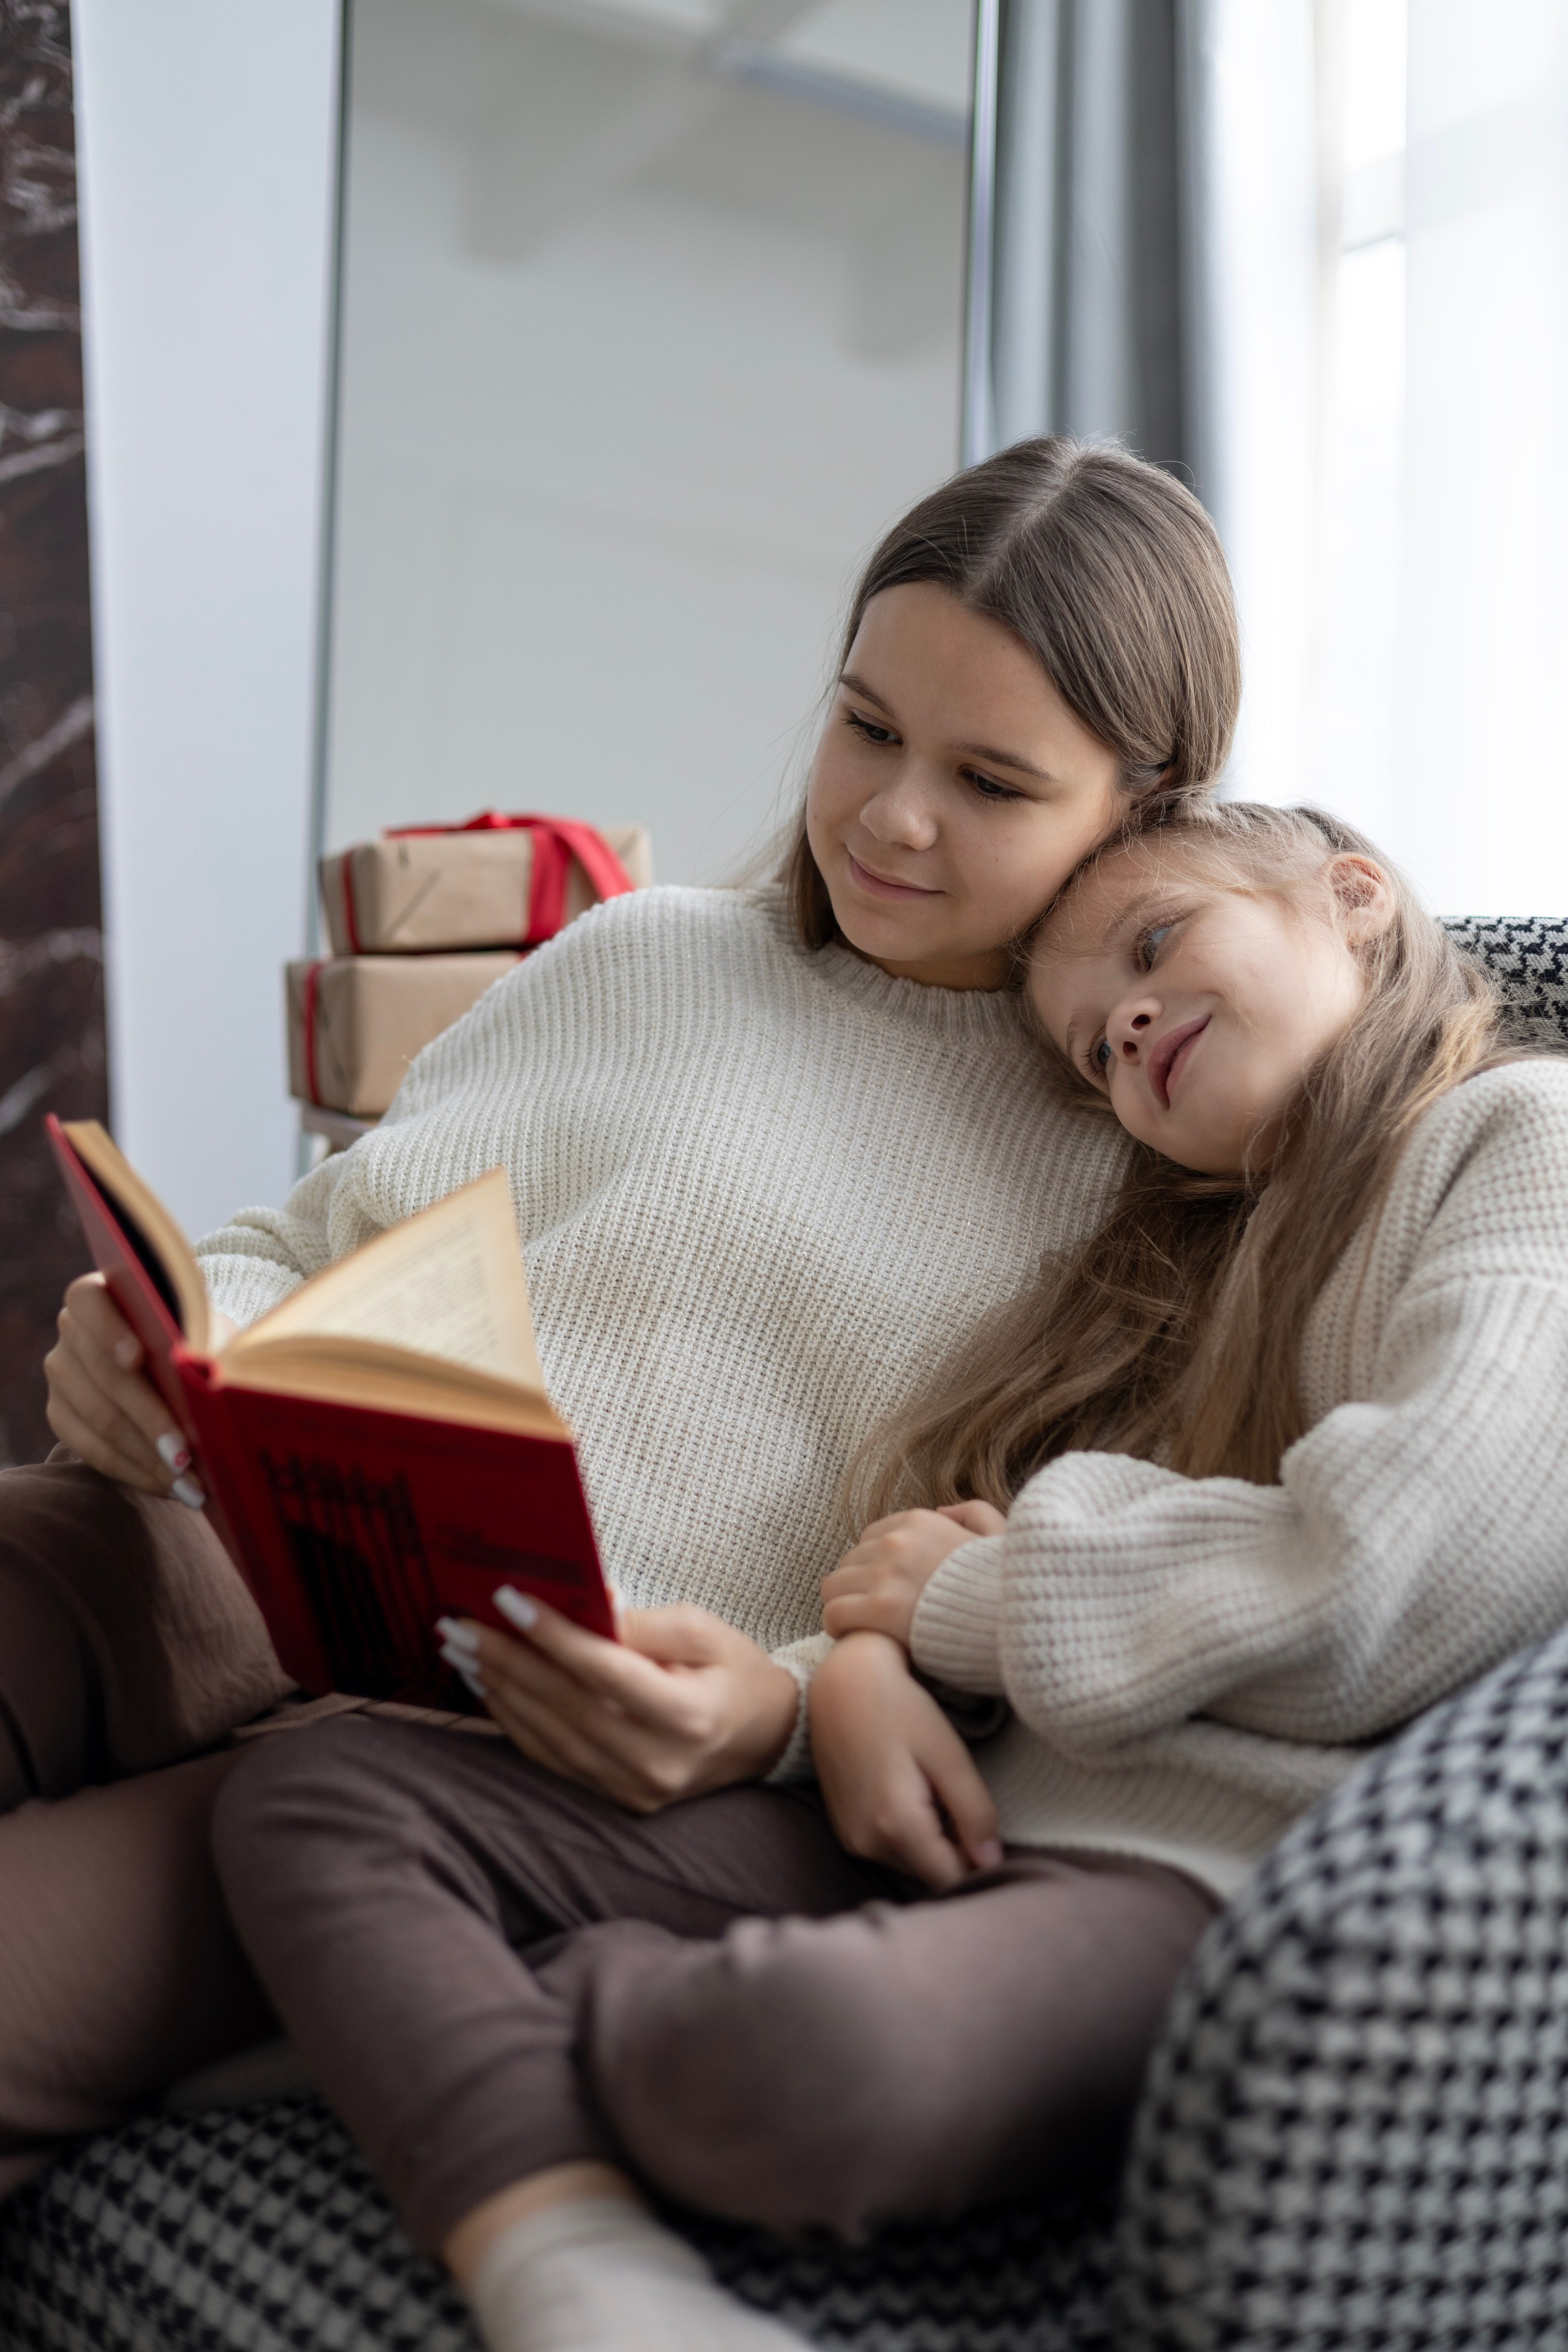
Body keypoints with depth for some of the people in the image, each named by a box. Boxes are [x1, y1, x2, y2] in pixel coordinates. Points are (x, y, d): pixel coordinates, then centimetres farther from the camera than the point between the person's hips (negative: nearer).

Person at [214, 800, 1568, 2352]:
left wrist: (980, 1596, -2)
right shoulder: (1199, 1250, 25)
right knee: (315, 1796, -4)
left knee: (808, 2053, -39)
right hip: (956, 1822, 8)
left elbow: (1400, 1587, -15)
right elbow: (923, 1524, 20)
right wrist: (862, 1660, -5)